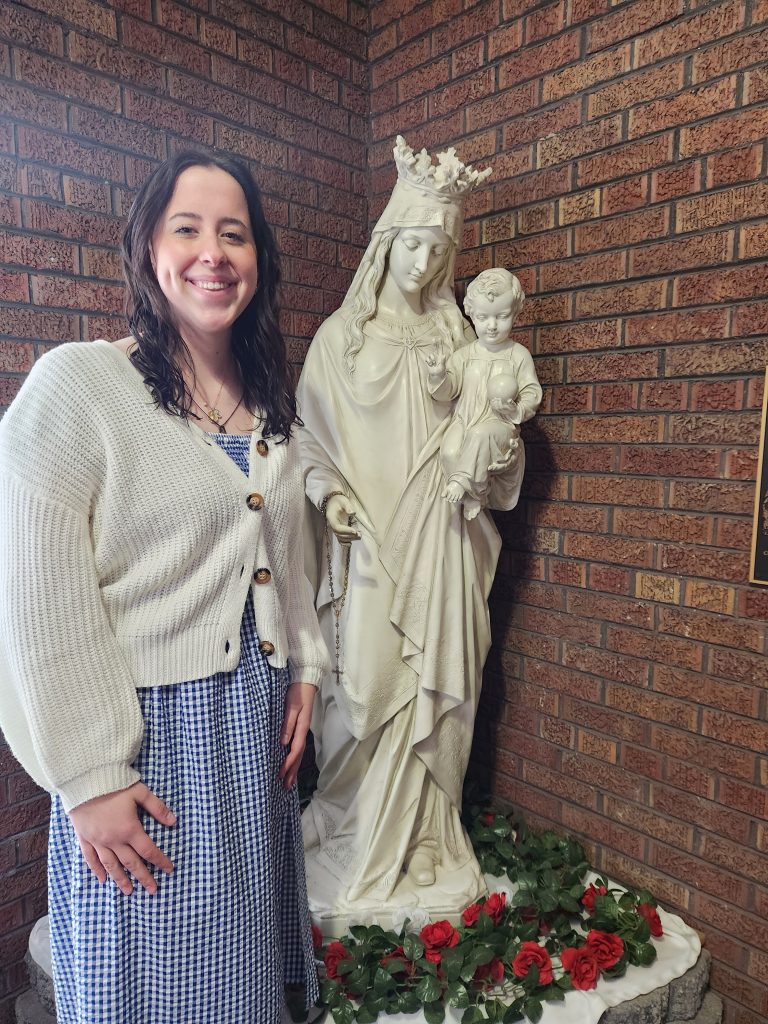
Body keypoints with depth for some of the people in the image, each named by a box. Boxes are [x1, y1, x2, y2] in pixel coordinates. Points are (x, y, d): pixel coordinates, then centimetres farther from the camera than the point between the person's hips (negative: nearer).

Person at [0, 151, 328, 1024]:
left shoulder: (268, 406, 7)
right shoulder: (77, 382, -13)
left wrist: (303, 670, 7)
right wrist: (89, 778, -15)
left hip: (257, 724, 6)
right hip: (149, 730, -5)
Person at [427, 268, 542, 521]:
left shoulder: (519, 354, 3)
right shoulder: (464, 354, 8)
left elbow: (532, 393, 2)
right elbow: (447, 391, 6)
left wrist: (517, 411, -18)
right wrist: (439, 376, -16)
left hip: (500, 426, -2)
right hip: (464, 420, 2)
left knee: (481, 434, -37)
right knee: (449, 451, -29)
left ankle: (462, 480, -23)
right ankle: (472, 495, -11)